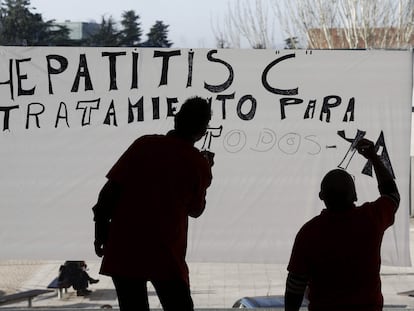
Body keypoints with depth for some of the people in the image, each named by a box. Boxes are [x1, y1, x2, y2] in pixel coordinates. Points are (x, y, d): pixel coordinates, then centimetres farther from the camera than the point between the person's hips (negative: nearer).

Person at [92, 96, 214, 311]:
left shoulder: (144, 144, 2)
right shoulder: (199, 164, -1)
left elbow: (110, 190, -3)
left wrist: (101, 228, 6)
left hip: (123, 250, 2)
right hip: (166, 256, -2)